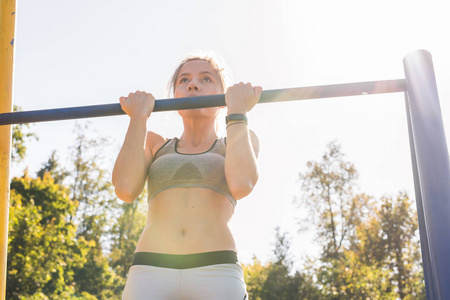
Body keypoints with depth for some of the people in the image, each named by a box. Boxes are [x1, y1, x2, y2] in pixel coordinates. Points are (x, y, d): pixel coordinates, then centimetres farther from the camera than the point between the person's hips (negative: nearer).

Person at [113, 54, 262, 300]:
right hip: (149, 275, 1)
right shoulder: (154, 144, 22)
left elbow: (241, 184, -5)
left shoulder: (242, 141, 19)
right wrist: (139, 116, 7)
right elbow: (125, 189, 1)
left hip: (216, 274, -1)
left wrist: (237, 112, 3)